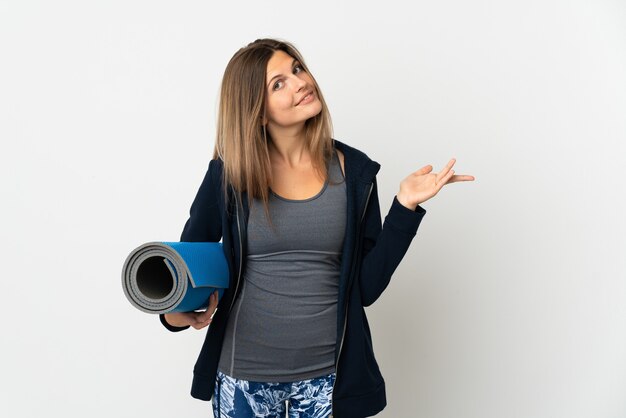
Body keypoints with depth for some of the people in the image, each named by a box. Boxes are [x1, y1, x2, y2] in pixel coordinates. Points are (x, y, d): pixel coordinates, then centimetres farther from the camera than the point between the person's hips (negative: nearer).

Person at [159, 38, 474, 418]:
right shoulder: (228, 175, -6)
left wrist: (405, 206, -11)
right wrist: (174, 313, -14)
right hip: (243, 373, 0)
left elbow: (367, 287, -5)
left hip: (326, 376, 1)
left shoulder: (354, 172, -3)